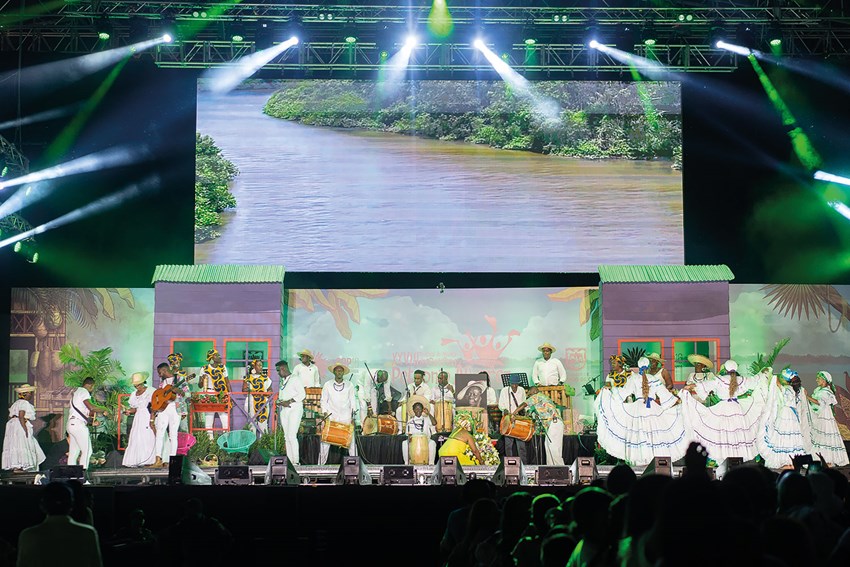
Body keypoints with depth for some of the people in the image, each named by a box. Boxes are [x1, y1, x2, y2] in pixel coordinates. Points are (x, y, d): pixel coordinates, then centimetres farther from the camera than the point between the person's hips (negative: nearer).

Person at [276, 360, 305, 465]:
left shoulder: (295, 379, -5)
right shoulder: (282, 381, 20)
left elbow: (302, 394, -13)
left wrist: (289, 401, -18)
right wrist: (281, 402, -3)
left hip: (295, 410, -8)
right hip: (284, 410, 8)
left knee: (292, 436, -15)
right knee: (286, 437, 5)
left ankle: (296, 461, -13)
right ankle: (289, 461, 7)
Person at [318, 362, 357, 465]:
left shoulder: (349, 385, 7)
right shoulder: (327, 385, 5)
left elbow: (352, 400, 9)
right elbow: (324, 400, 8)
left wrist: (353, 413, -1)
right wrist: (325, 413, -3)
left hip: (346, 417, 1)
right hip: (331, 416, -1)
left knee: (351, 439, -2)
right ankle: (321, 463, 4)